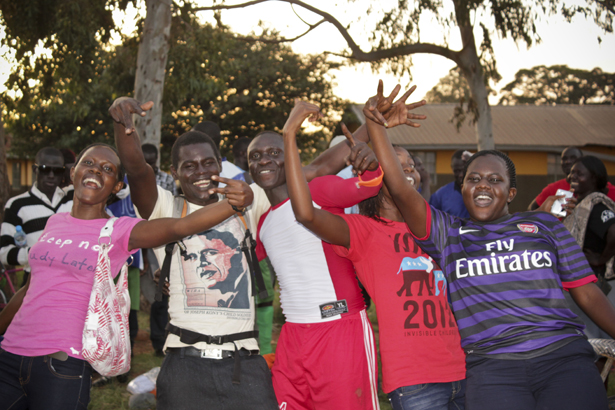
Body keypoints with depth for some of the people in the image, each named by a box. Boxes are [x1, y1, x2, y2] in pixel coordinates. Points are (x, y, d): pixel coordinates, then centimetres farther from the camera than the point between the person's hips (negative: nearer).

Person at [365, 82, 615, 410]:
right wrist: (375, 124, -6)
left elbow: (587, 292, 15)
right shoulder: (447, 233, 14)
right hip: (492, 370, -1)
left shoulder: (544, 224, 17)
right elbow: (399, 188, 2)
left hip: (563, 359, 1)